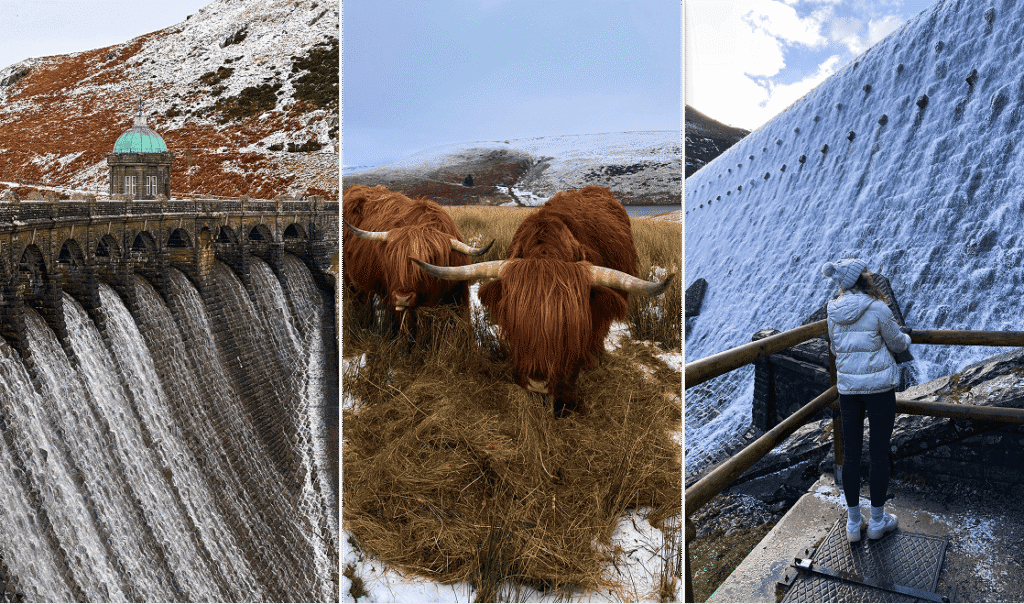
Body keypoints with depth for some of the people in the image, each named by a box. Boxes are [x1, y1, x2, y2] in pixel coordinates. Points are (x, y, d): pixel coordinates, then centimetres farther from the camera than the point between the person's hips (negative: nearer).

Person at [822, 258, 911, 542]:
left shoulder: (834, 311, 0)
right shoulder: (877, 309, -14)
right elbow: (897, 343, 0)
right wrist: (905, 336, 22)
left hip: (847, 386, 4)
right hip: (879, 386, -4)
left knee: (851, 452, 11)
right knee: (879, 452, 9)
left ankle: (853, 524, 20)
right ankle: (877, 521, 21)